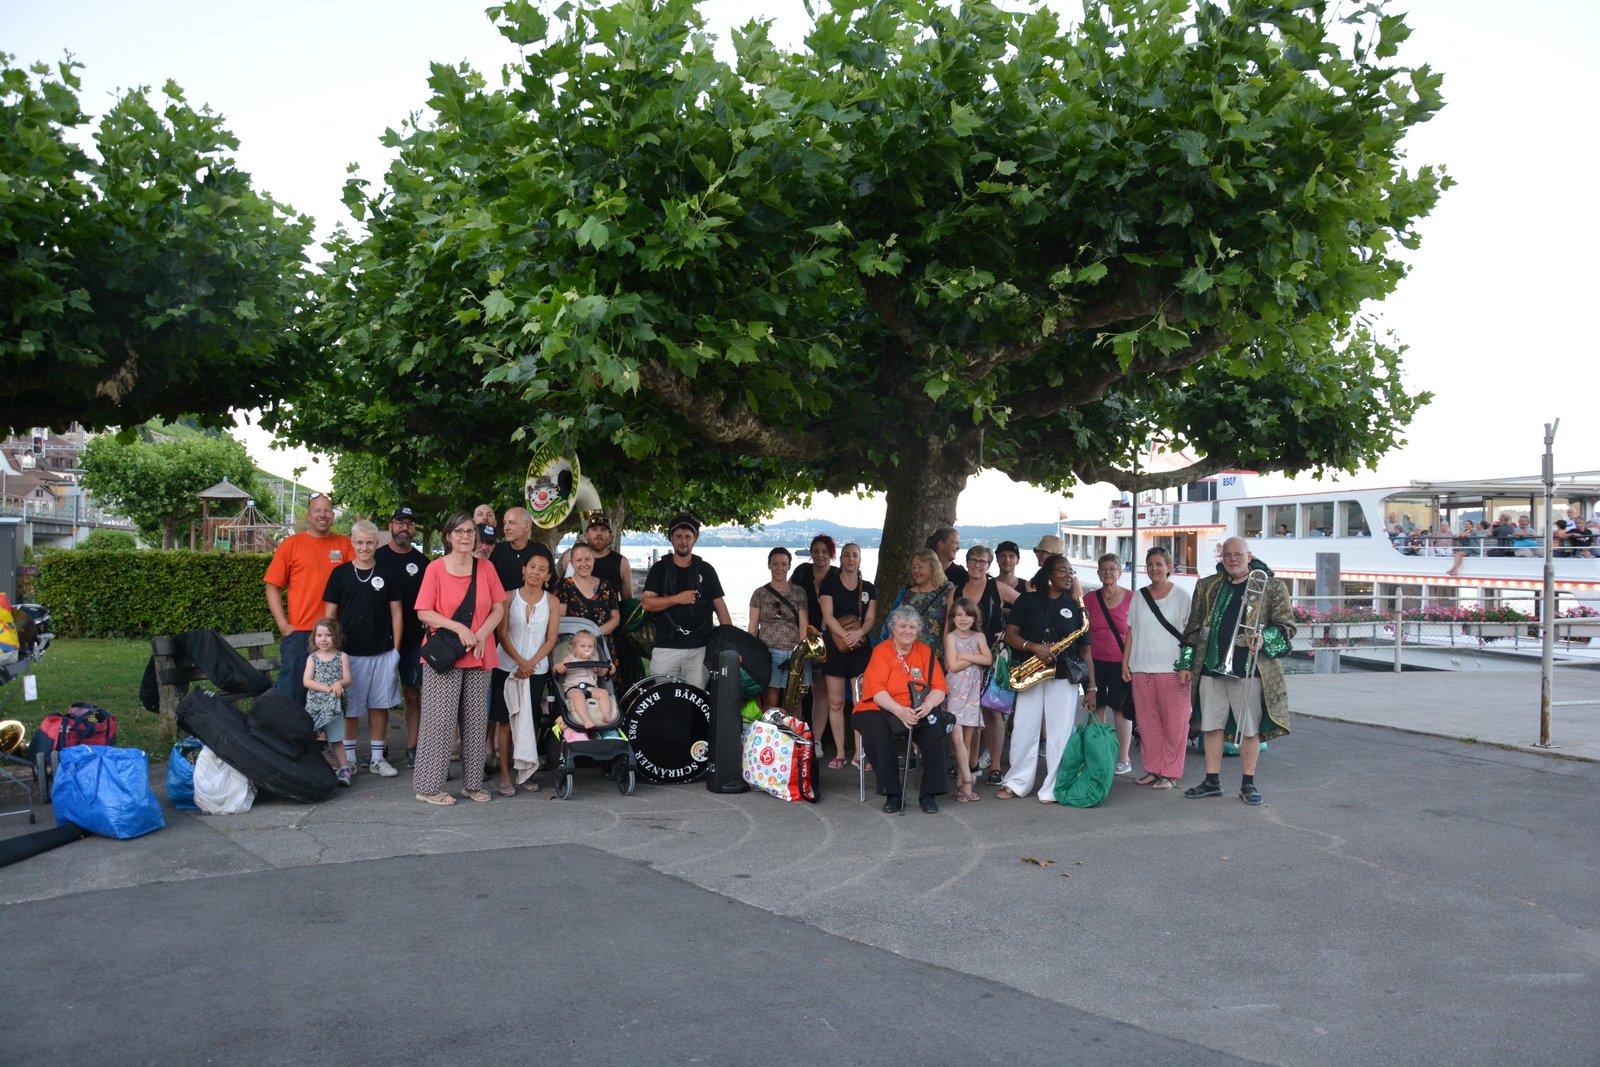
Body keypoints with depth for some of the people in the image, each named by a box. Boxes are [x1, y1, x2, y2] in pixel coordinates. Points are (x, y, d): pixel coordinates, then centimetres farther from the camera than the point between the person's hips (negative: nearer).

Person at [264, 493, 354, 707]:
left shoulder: (344, 543, 8)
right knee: (292, 693, 2)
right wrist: (283, 624, -6)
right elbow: (273, 586, 2)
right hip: (299, 632, -2)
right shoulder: (291, 543, 2)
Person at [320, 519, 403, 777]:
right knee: (350, 707, 5)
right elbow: (330, 614, 4)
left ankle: (377, 757, 16)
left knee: (379, 705, 6)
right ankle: (348, 757, 17)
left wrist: (396, 648, 1)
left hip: (382, 653, 1)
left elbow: (396, 612, 7)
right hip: (349, 652, -1)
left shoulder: (386, 574, 4)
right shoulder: (340, 573, 2)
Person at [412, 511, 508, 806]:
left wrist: (481, 634, -9)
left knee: (476, 721, 7)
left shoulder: (486, 568, 8)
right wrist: (459, 628, -15)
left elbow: (498, 608, 8)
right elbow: (424, 612, -5)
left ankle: (473, 783, 16)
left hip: (480, 657, 4)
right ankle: (428, 786, 3)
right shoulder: (436, 568, -2)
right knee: (439, 720, -4)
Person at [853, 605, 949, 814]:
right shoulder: (881, 651, -2)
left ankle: (929, 794, -13)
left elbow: (939, 689, 1)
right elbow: (877, 690, -13)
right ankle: (892, 794, -16)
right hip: (882, 709, -2)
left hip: (918, 712, 2)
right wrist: (899, 711, -29)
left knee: (936, 729, -27)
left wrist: (927, 705, -22)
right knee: (879, 734, -33)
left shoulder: (925, 652, 7)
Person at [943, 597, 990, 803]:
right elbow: (953, 665, -11)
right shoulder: (950, 637, -1)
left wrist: (965, 656, -10)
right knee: (957, 737, -12)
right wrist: (976, 657, -5)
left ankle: (961, 781, 11)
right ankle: (967, 781, -8)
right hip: (954, 691, -3)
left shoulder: (979, 636, 9)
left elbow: (988, 659, -5)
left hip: (973, 691, 3)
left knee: (968, 739, 4)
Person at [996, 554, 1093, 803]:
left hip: (1064, 677, 1)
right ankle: (1016, 782, 15)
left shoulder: (1075, 606, 9)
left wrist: (1091, 687, 3)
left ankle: (1054, 789, 6)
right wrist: (1034, 647, -18)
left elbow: (1085, 650, 9)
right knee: (1024, 730, 3)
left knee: (1061, 734, -2)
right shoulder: (1028, 600, 6)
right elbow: (1010, 634, 0)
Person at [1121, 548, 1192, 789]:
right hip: (1141, 668, 4)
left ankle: (1171, 772, 6)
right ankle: (1152, 769, 15)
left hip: (1171, 668, -4)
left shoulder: (1180, 596, 1)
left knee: (1173, 722, -2)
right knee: (1146, 722, 6)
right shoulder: (1139, 597, 12)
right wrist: (1125, 662, 9)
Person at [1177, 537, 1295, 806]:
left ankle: (1248, 784, 16)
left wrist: (1265, 640, -19)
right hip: (1210, 668, 3)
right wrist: (1186, 663, 10)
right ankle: (1212, 782, 19)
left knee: (1250, 729, 4)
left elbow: (1287, 625, 0)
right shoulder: (1206, 587, 11)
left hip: (1250, 670, -3)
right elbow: (1193, 628, 14)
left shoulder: (1272, 587, 1)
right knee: (1211, 726, 8)